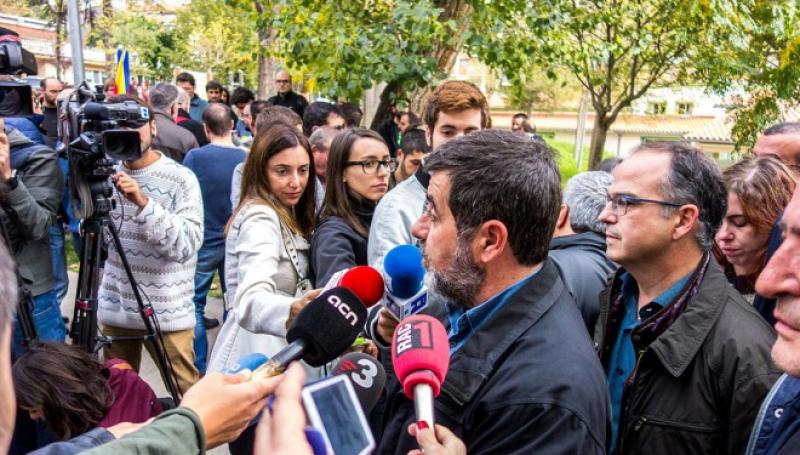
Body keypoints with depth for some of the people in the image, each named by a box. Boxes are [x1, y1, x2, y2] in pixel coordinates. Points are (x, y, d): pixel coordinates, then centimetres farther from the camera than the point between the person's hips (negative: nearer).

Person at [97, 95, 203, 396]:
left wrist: (143, 202, -29)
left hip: (167, 311, -4)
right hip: (115, 308, 5)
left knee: (187, 395, 4)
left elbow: (187, 244, -19)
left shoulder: (181, 178, -11)